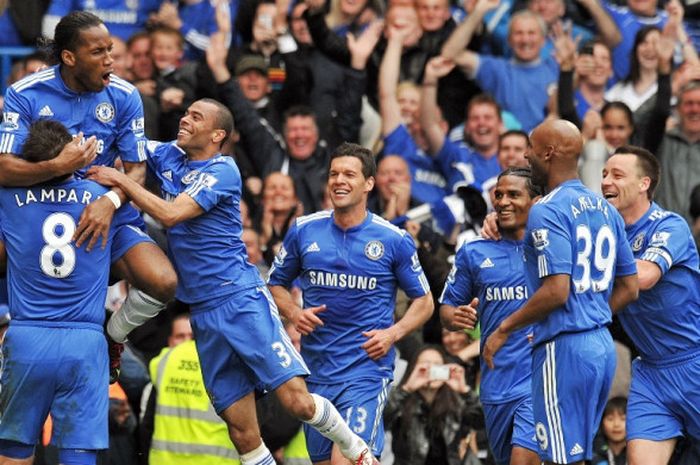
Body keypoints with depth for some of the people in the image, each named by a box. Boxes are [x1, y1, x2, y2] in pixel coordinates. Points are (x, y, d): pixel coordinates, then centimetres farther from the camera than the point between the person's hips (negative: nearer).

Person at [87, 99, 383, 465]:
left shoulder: (222, 171, -10)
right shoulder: (169, 156, 10)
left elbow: (171, 213, -21)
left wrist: (120, 180, -16)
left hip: (243, 300, -6)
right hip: (205, 314, 6)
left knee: (298, 402, -13)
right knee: (242, 432, 0)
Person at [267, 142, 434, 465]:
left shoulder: (394, 240, -2)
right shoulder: (304, 231, 4)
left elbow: (424, 301, 7)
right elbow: (275, 284, 15)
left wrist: (393, 333, -9)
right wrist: (294, 313, -5)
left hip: (368, 368, -4)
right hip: (316, 372, 4)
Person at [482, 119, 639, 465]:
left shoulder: (547, 211, -13)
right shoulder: (604, 209, 14)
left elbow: (556, 291, -21)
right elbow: (630, 289, 17)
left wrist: (504, 329, -10)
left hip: (564, 346, -9)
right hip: (602, 345, 9)